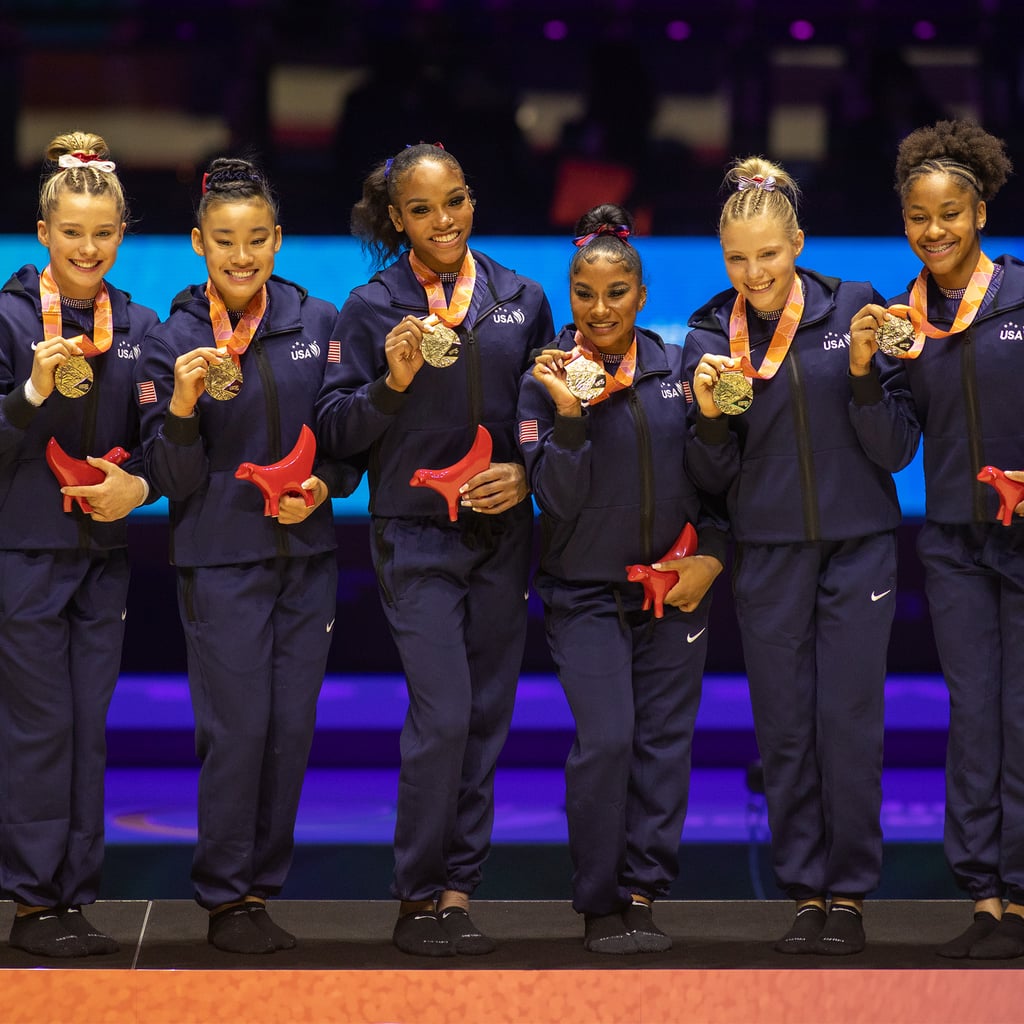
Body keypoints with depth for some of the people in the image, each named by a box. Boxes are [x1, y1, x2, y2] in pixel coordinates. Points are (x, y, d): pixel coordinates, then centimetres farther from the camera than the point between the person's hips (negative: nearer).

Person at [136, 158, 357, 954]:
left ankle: (264, 889, 16)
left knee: (292, 728, 5)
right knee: (236, 729, -5)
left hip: (307, 554, 3)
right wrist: (184, 403, -21)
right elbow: (173, 479, -5)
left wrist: (322, 487, -12)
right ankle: (226, 900, 7)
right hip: (221, 561, -3)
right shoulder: (173, 342, -3)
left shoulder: (317, 323, 3)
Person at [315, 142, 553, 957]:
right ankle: (418, 899, 0)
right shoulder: (372, 308, -1)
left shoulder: (522, 301, 7)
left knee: (487, 715, 6)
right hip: (416, 534, -4)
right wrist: (392, 383, -19)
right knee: (442, 714, -12)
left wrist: (527, 472, -5)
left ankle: (457, 892, 15)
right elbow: (338, 431, -3)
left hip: (501, 531, 4)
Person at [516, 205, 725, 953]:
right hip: (586, 590, -3)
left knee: (665, 741, 2)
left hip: (674, 586, 3)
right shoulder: (549, 379, -5)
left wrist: (712, 556, -1)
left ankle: (643, 893, 11)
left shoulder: (676, 368, 3)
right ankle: (600, 904, 1)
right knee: (605, 739, -13)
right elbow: (558, 499, -11)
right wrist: (568, 415, -22)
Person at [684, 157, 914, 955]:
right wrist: (711, 417, -15)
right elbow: (712, 479, 3)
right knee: (785, 729, 4)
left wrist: (866, 377, -18)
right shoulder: (711, 338, 1)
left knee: (850, 723, -2)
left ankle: (850, 894, 9)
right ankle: (807, 892, 14)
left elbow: (898, 451, -3)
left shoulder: (854, 311, -2)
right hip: (769, 554, 2)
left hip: (858, 546, -1)